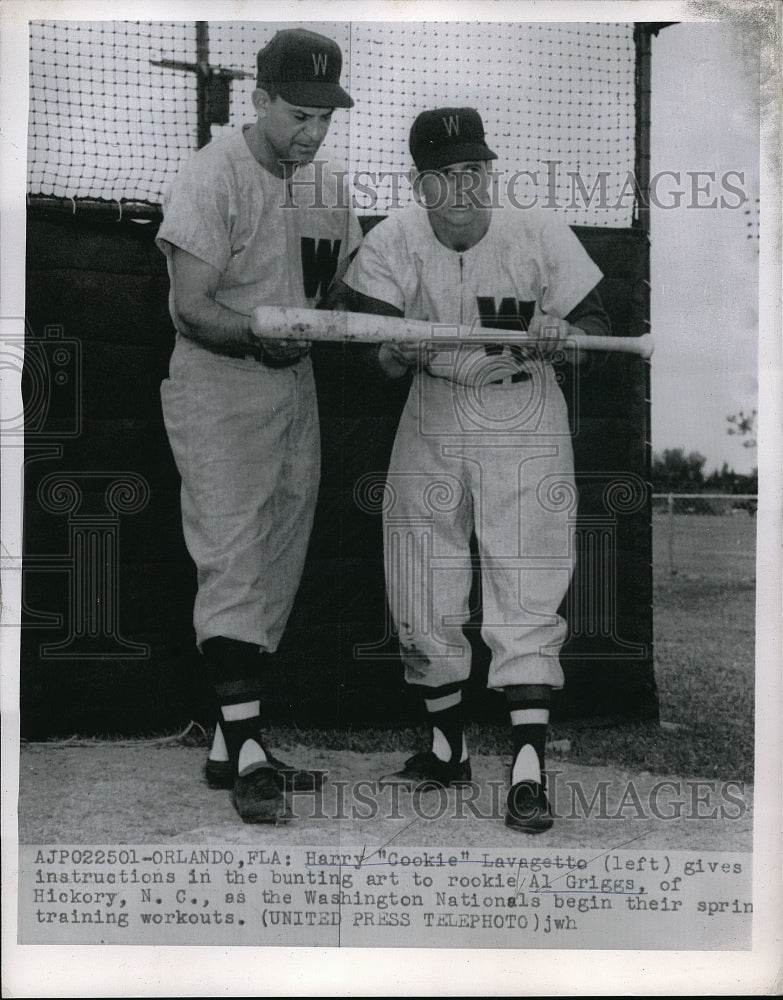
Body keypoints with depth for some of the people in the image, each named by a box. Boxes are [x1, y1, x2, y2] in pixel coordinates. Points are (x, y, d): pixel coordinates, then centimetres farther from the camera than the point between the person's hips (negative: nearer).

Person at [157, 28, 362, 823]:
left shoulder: (329, 183, 7)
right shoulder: (212, 175, -13)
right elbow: (191, 305, -18)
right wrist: (260, 334, -34)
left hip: (296, 384, 7)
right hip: (217, 386, -7)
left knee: (276, 571, 9)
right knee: (234, 564, -11)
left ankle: (232, 743, 19)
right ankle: (247, 755, -8)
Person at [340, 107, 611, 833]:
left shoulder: (541, 236, -12)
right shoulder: (392, 243, -10)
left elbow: (598, 324, -7)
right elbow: (371, 352, -15)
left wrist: (560, 332, -29)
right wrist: (400, 351, -38)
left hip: (525, 427, -2)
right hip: (431, 425, 3)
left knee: (526, 594, -8)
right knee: (422, 592, 8)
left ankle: (528, 773, -5)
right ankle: (447, 748, 27)